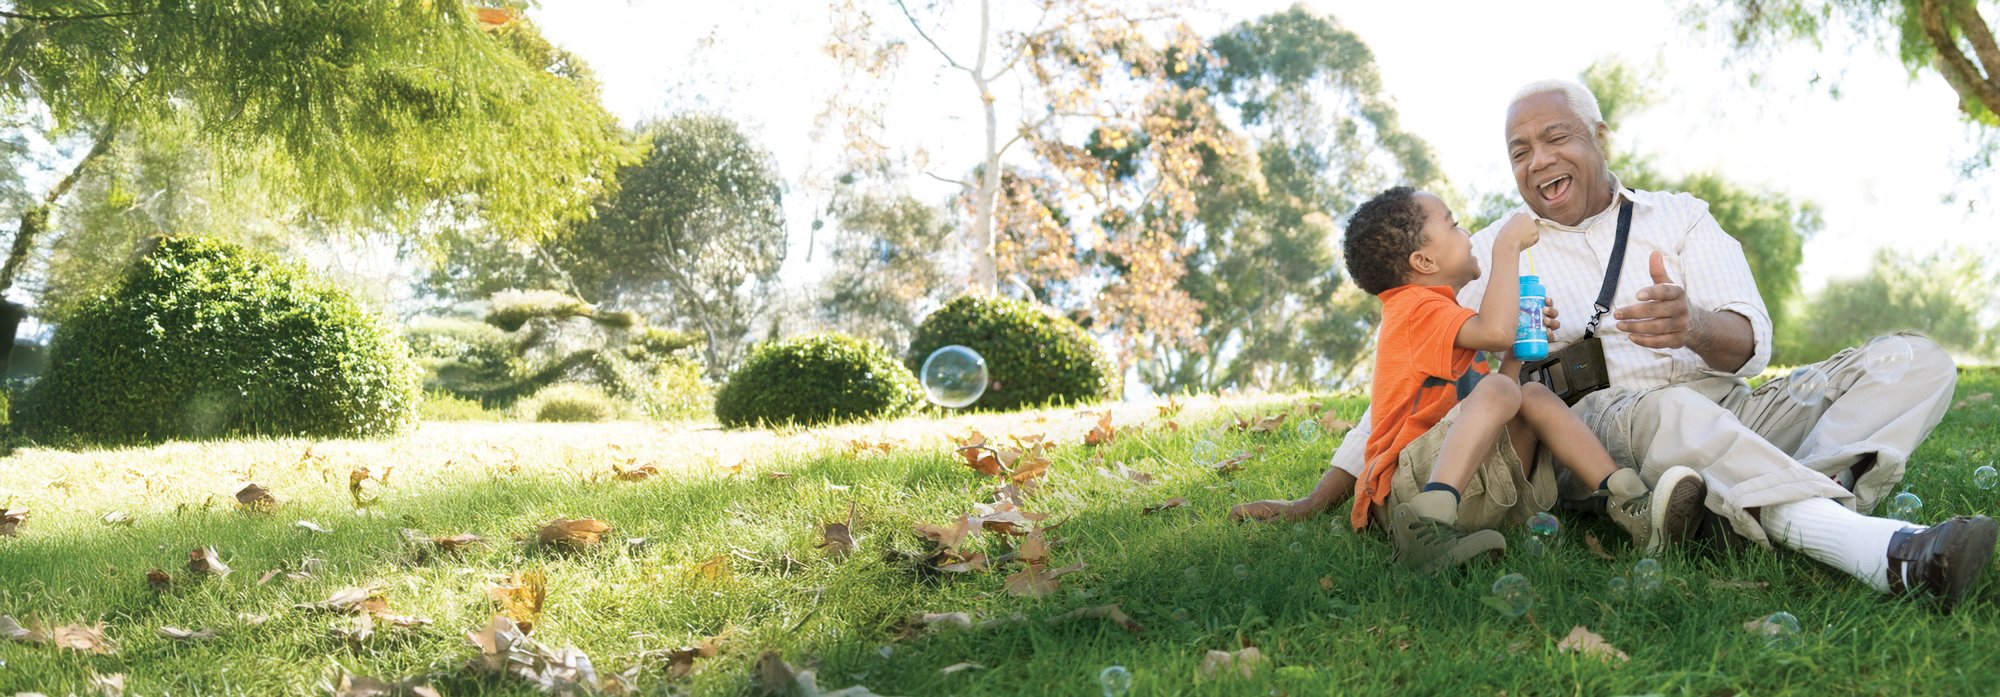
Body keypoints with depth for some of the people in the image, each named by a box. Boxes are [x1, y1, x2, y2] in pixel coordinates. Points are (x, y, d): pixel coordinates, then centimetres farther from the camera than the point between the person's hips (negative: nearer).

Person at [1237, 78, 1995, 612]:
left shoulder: (1681, 218, 17)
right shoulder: (1491, 254, 16)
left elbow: (1750, 342, 3)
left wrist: (1695, 326, -24)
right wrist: (1314, 503, 7)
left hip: (1730, 417, 4)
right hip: (1591, 430, -3)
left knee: (1915, 361, -14)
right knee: (1658, 410, -38)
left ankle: (1756, 515, -42)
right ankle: (1887, 550, -53)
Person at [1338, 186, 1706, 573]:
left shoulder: (1430, 311, 25)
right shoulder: (1416, 307, -8)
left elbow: (1487, 411, 21)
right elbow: (1496, 332, -29)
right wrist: (1508, 244, -18)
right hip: (1410, 487, -10)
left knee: (1534, 396, 8)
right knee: (1498, 391, -26)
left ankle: (1629, 505, -8)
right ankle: (1428, 525, -44)